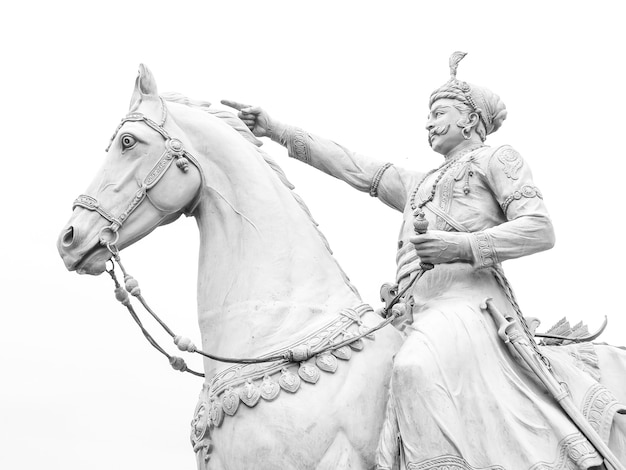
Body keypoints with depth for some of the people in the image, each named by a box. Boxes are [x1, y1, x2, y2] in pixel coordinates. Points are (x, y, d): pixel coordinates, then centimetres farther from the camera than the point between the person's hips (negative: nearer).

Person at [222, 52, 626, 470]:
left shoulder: (496, 159, 16)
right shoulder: (418, 185, 35)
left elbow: (541, 230, 2)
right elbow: (352, 167, 28)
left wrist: (461, 246, -14)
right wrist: (276, 131, 20)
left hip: (471, 293, -6)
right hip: (418, 310, 7)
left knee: (419, 367, -36)